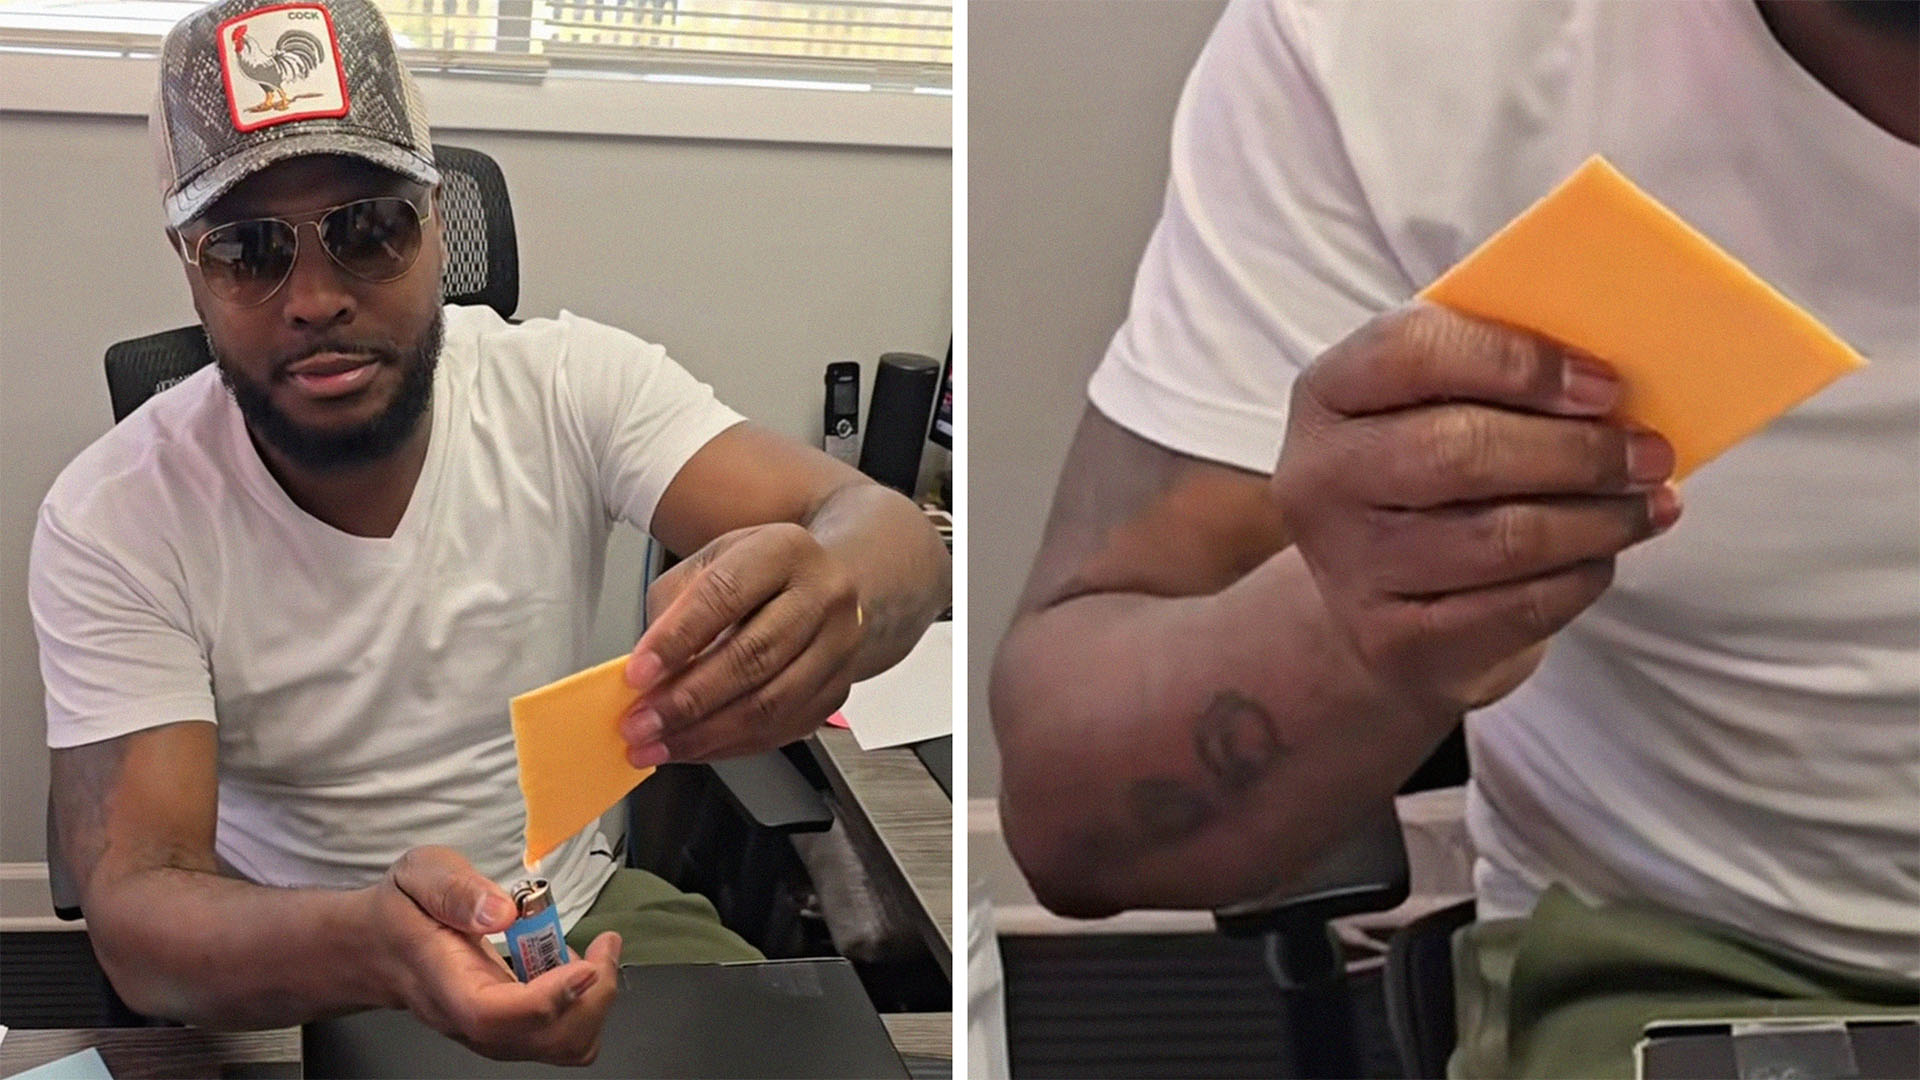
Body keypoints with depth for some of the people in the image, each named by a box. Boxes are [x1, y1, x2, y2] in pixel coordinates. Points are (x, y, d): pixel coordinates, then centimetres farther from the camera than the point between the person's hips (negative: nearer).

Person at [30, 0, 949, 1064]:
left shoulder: (570, 381, -11)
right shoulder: (108, 520, -15)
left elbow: (883, 529, -23)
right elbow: (134, 906, -23)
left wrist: (828, 591, -50)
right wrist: (375, 939, -47)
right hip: (283, 965, -2)